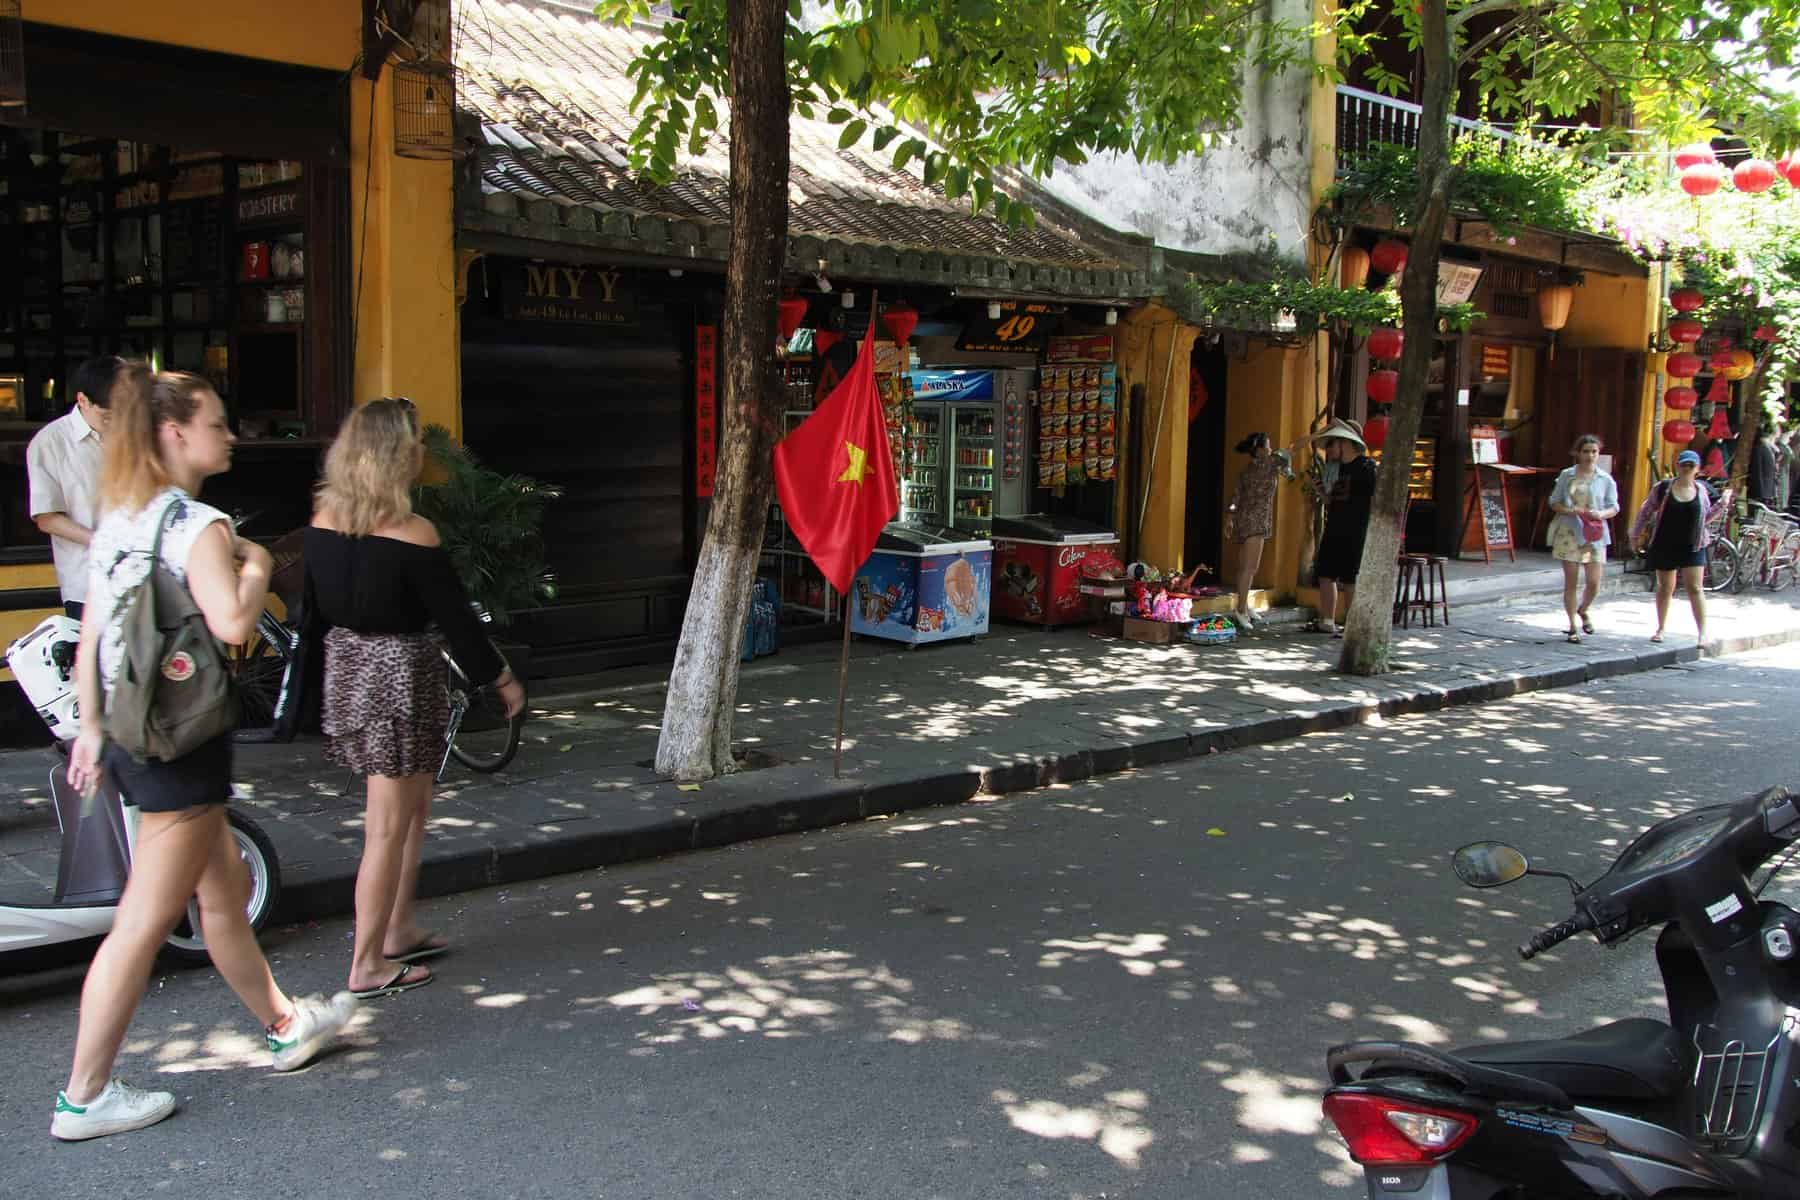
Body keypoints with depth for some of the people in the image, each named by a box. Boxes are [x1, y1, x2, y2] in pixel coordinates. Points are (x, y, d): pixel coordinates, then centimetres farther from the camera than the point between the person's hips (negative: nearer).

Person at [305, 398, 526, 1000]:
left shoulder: (324, 520, 1)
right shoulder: (412, 534, -19)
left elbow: (315, 607, 9)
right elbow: (455, 617, -14)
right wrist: (502, 678, -2)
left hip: (347, 670, 8)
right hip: (401, 675, -8)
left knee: (414, 802, 22)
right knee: (389, 825, 3)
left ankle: (400, 932, 32)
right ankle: (368, 966, 12)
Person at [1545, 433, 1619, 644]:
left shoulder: (1605, 480, 5)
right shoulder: (1566, 476, 4)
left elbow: (1614, 507, 7)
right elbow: (1554, 501, 7)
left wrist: (1602, 514, -14)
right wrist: (1568, 510, -12)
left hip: (1594, 535, 1)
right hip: (1569, 533, 0)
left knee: (1594, 583, -4)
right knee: (1571, 582, 1)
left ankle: (1583, 611, 29)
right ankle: (1573, 626, 12)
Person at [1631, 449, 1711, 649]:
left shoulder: (1701, 491, 3)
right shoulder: (1663, 488, -3)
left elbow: (1706, 517, 14)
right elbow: (1645, 511, 5)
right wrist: (1636, 535, 7)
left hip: (1693, 547, 0)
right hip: (1665, 546, 0)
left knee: (1695, 588, -6)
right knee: (1665, 588, 11)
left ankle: (1702, 632, -7)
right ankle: (1661, 628, 25)